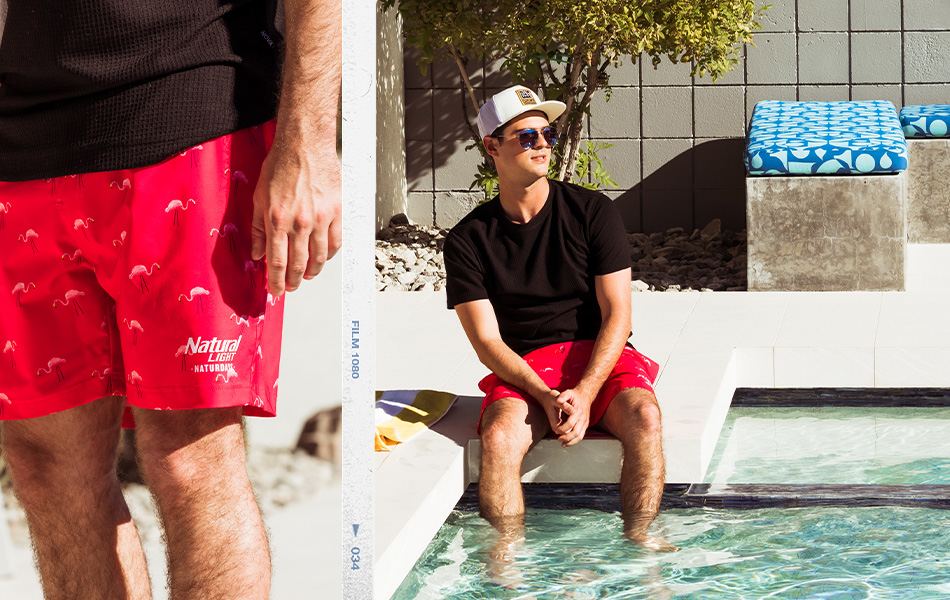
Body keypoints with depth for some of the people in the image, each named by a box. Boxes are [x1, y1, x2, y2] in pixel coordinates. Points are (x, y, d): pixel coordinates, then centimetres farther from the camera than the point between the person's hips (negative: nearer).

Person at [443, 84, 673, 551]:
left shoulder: (592, 211, 1)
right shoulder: (468, 239, 1)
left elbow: (616, 314, -4)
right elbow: (487, 342, -3)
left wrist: (584, 394, -18)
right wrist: (545, 397, -20)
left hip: (599, 358, 1)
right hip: (521, 369, 0)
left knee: (643, 415, -31)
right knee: (499, 438, -32)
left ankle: (638, 538, -24)